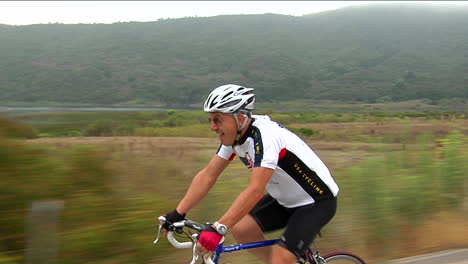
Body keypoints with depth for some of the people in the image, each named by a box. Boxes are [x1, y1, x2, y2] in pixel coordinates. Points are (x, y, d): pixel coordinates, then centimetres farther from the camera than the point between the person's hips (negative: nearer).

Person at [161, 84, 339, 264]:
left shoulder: (265, 136, -30)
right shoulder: (233, 136, -5)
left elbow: (255, 191, -38)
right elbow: (207, 175, -2)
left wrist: (218, 229, -42)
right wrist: (177, 214, -7)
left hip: (317, 201, -8)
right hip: (287, 200, 8)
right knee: (239, 228, -4)